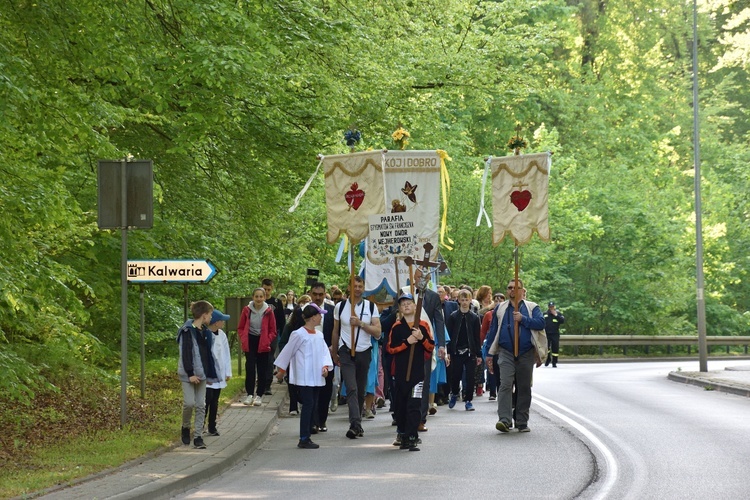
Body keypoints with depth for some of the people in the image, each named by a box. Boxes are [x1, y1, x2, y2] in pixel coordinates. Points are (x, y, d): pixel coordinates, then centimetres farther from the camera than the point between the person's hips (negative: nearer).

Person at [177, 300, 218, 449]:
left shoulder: (205, 332, 12)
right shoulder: (187, 331, -12)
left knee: (201, 405, 3)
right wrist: (190, 373, -19)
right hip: (189, 374, -7)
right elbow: (185, 353, -15)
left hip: (201, 374, 7)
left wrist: (210, 373, 11)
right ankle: (185, 427, 17)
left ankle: (198, 436, 5)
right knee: (189, 403, -10)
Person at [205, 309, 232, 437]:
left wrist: (228, 372, 8)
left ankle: (212, 427, 19)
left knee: (214, 402, 12)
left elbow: (226, 354, 10)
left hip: (219, 376, 6)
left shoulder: (222, 335, 5)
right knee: (206, 401, -7)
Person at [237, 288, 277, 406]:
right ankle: (250, 394, -3)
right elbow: (240, 328, 8)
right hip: (250, 342, 0)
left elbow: (273, 331, 3)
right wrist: (244, 340, -5)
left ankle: (259, 395, 12)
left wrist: (267, 341, -10)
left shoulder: (269, 311, -4)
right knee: (250, 368, -7)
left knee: (262, 370, 4)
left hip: (263, 344, 0)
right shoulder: (247, 310, -2)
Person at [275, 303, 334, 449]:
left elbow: (324, 352, 12)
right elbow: (287, 352, -3)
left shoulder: (319, 335, 12)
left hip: (316, 377, 8)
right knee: (308, 404, -11)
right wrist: (281, 371, 4)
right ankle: (304, 439, -8)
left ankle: (307, 436, 14)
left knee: (313, 406, 8)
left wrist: (325, 366, -7)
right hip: (304, 377, -8)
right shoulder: (299, 334, -11)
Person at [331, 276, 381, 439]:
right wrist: (334, 353, 17)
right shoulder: (340, 306, 4)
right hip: (346, 352, -2)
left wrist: (361, 323, -15)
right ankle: (355, 424, -25)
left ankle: (356, 424, 19)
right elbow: (335, 332, 13)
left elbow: (377, 332, -3)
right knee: (352, 389, -15)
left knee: (361, 391, 8)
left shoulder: (371, 307, 4)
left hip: (364, 352, 2)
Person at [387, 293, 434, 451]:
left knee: (414, 405, -10)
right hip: (400, 371, 2)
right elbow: (390, 348, 0)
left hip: (418, 371, -2)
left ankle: (411, 438, -11)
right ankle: (402, 433, 25)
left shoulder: (423, 325, 6)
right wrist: (407, 342, -10)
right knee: (400, 405, 9)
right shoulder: (396, 327, 6)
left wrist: (422, 338, -12)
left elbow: (431, 347, 5)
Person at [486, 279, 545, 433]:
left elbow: (541, 323, -9)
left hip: (526, 354, 0)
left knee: (524, 388, 6)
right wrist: (489, 354, 10)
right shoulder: (500, 308, 12)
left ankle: (522, 422, 15)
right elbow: (492, 331, 13)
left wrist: (523, 319, -16)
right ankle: (504, 420, -23)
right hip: (506, 353, 0)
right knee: (505, 385, -15)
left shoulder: (532, 307, 7)